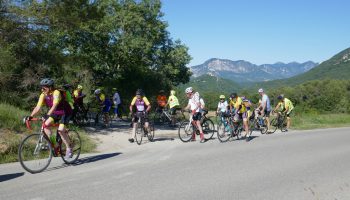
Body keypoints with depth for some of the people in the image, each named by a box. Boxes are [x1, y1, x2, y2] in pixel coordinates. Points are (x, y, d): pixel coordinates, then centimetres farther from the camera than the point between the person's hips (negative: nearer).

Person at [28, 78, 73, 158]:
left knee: (60, 130, -21)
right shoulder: (43, 95, -7)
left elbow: (54, 106, -39)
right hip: (56, 113, 7)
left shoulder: (56, 93, -27)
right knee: (45, 125, -13)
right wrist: (30, 116, -26)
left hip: (65, 112, -7)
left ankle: (69, 149, -6)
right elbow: (38, 107, -13)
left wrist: (47, 115, -52)